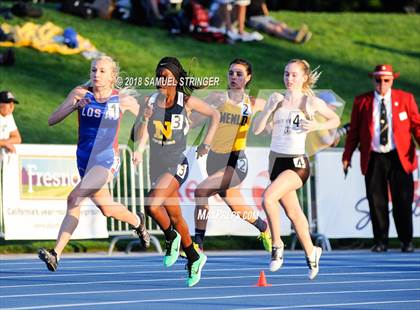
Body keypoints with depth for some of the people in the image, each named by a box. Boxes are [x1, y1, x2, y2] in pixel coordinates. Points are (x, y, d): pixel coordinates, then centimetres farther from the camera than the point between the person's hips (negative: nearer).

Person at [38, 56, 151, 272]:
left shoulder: (121, 99, -6)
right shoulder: (81, 94, -4)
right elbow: (52, 120, -11)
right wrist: (72, 104, -28)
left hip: (107, 160, -4)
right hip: (85, 160, 4)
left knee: (74, 199, -25)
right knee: (107, 209, 16)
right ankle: (137, 222, 45)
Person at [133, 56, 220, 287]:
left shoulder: (186, 101, -10)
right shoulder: (151, 101, -3)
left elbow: (215, 115, 4)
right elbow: (140, 136, -8)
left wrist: (206, 144, -1)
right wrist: (145, 119, -27)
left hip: (177, 164, -5)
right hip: (157, 164, 5)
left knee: (152, 205, -26)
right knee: (175, 217, 14)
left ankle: (171, 237, 1)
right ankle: (194, 258, 31)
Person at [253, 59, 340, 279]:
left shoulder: (311, 102, -3)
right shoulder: (277, 100, 6)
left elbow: (335, 120, 9)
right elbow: (257, 129, 3)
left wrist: (317, 126, -9)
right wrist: (269, 108, -11)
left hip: (297, 163, -5)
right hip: (276, 160, 5)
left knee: (268, 198, -27)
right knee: (293, 212, 15)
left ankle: (277, 244, -10)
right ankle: (311, 253, 34)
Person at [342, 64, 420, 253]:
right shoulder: (362, 101, 7)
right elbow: (354, 131, 8)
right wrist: (347, 156, 2)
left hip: (400, 157, -1)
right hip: (373, 158, 1)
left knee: (402, 202, 0)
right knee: (377, 202, 1)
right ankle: (380, 241, 10)